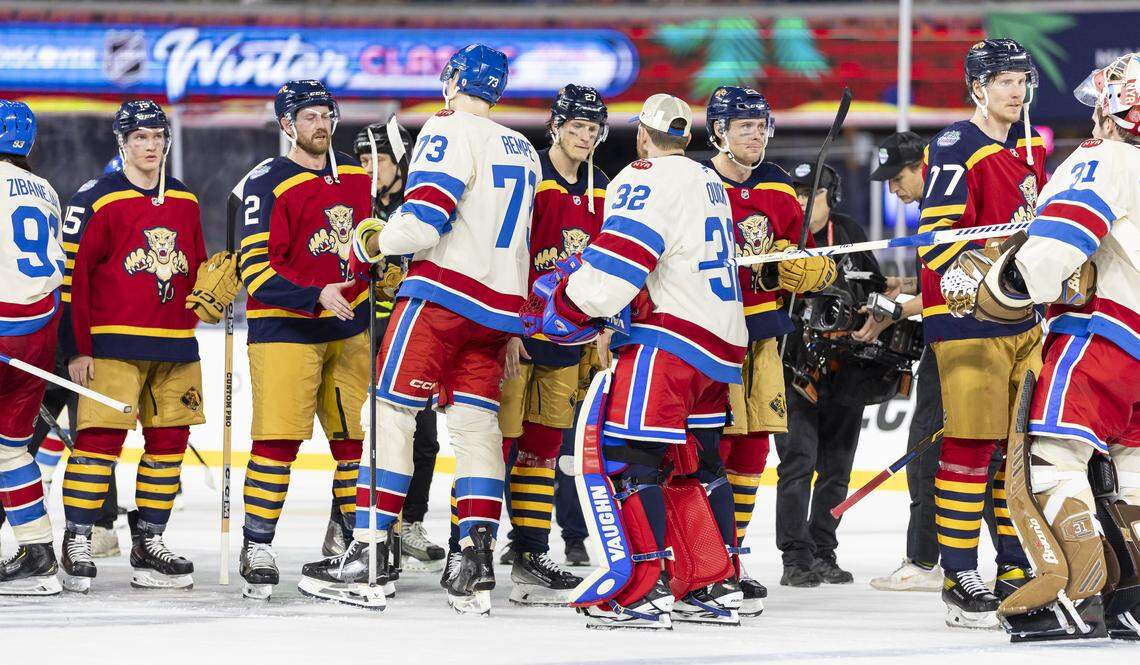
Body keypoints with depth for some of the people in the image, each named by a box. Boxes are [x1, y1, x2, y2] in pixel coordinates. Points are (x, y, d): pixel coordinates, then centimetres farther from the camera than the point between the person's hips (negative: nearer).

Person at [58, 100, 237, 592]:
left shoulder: (185, 201, 15)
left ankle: (148, 543, 17)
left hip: (174, 347, 6)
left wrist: (210, 289, 3)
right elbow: (72, 273, -5)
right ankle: (76, 544, -6)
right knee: (101, 437, -10)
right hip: (113, 343, -6)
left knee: (168, 441, 7)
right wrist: (77, 348, -9)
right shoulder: (96, 199, -3)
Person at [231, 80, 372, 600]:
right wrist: (316, 297, -26)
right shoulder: (265, 185, -11)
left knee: (357, 436, 8)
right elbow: (257, 270, -17)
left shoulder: (355, 175, 10)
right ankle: (257, 548, -5)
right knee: (278, 437, -11)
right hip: (284, 328, -6)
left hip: (348, 327, 6)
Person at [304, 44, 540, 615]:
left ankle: (366, 556, -8)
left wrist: (371, 244, -1)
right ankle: (476, 560, -3)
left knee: (392, 413, -4)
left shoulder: (449, 133, -8)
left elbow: (422, 221, -18)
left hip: (443, 294, -7)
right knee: (476, 423, 7)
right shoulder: (524, 152, 17)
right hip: (500, 306, 7)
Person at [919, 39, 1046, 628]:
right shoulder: (957, 148, -10)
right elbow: (937, 234, -17)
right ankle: (959, 579, -5)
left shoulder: (1030, 150, 16)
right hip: (967, 318, -8)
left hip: (1024, 319, 8)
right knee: (970, 444, -8)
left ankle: (1014, 572, 18)